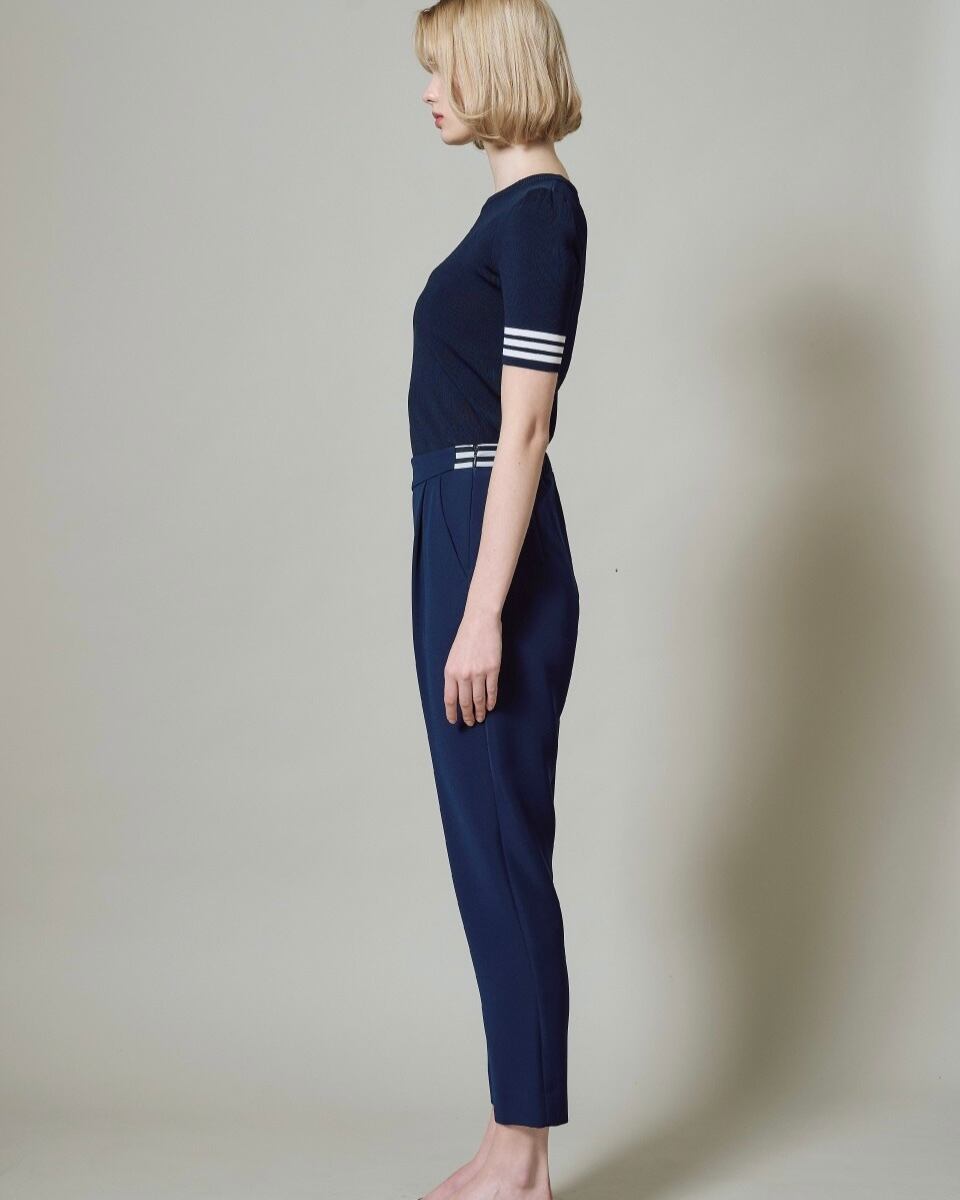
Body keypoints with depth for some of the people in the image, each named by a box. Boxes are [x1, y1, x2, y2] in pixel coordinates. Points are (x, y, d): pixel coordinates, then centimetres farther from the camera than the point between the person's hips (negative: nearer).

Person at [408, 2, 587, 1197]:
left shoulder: (542, 210, -12)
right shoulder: (512, 208, 17)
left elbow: (523, 427, -18)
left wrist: (482, 614, -21)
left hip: (494, 551, -10)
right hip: (456, 535, 10)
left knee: (502, 850, -3)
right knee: (484, 848, 12)